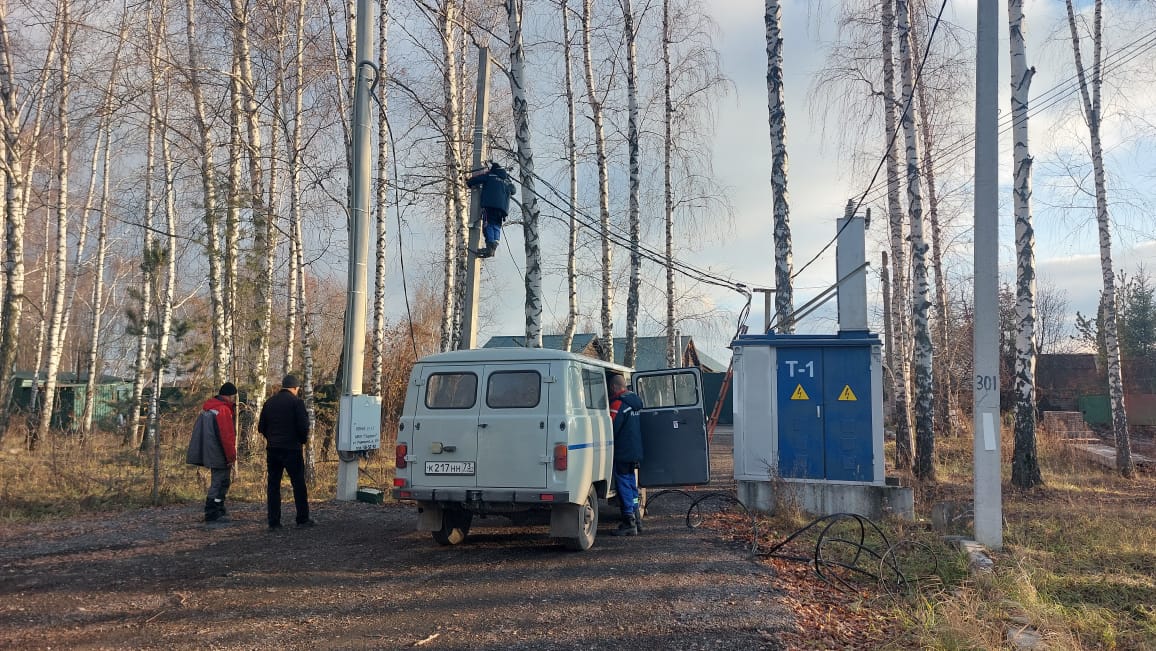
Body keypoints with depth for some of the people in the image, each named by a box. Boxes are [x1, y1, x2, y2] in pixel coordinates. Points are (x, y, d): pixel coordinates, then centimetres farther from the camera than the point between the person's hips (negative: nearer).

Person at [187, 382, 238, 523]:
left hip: (211, 453, 10)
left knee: (221, 481, 19)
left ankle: (219, 510, 27)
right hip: (219, 455, -10)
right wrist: (231, 456, -15)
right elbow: (226, 436, -22)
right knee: (220, 482, -4)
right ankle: (212, 514, -2)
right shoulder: (223, 410, -17)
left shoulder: (207, 407, 14)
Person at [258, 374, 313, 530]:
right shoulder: (296, 402, -8)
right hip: (291, 448, -5)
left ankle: (273, 521, 6)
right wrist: (303, 440, 5)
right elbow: (303, 426, -13)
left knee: (273, 484, 8)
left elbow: (261, 427, 9)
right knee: (298, 483, 3)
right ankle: (303, 519, 6)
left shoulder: (269, 402, 9)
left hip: (272, 448, 5)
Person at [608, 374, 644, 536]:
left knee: (624, 487, -4)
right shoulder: (636, 401, 13)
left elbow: (611, 429, -18)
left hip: (623, 454, -9)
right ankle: (636, 521, 22)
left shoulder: (618, 404, -16)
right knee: (632, 486, 16)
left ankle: (629, 524, -3)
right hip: (636, 452, 9)